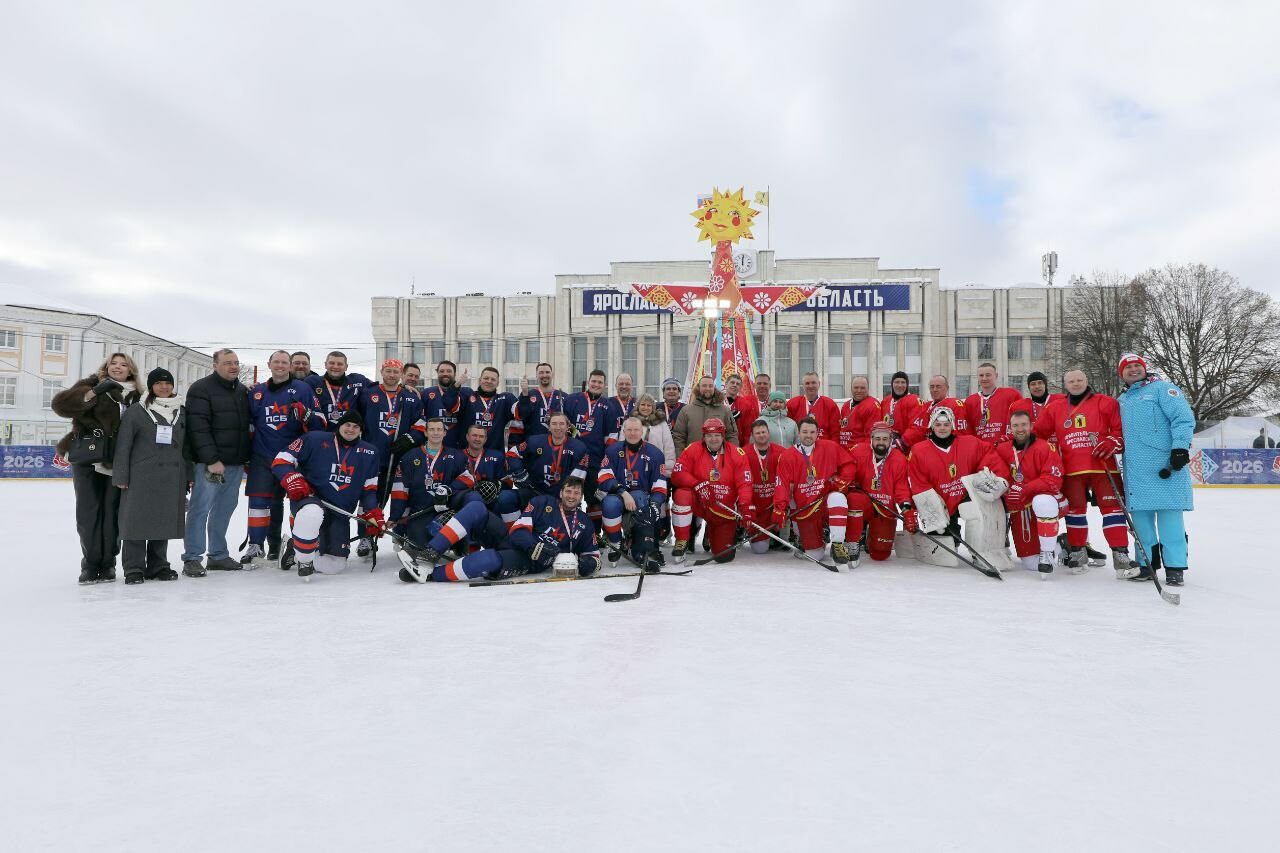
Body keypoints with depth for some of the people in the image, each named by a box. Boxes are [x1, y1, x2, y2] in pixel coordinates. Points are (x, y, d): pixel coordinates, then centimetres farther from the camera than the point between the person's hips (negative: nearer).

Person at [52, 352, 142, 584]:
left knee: (112, 513, 3)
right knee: (88, 513, 2)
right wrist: (94, 393, -20)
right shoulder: (91, 385, 3)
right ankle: (90, 564, 12)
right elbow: (60, 403, -10)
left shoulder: (135, 397, 9)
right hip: (87, 460, -1)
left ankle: (107, 563, 14)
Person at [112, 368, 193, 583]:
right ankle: (134, 568, 7)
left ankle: (158, 566, 20)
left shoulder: (181, 412, 12)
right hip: (142, 475, -4)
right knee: (138, 521, -2)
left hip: (172, 478, 4)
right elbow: (123, 445, -2)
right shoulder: (136, 411, 0)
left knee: (164, 521, 8)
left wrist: (190, 476, 11)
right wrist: (121, 476, -6)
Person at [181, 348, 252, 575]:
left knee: (224, 508, 12)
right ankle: (192, 559, 4)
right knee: (201, 509, -3)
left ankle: (218, 555, 21)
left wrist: (247, 457, 16)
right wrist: (211, 460, -20)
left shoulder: (243, 391, 15)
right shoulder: (201, 389, -7)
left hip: (236, 463, 7)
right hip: (209, 462, -7)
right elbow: (198, 427, -15)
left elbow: (249, 423, 22)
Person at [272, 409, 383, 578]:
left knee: (335, 566, 1)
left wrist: (373, 514, 0)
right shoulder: (315, 439, -6)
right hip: (307, 499, -4)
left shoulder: (368, 453, 7)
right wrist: (293, 480, -21)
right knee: (312, 513, -42)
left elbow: (369, 490, 12)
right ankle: (304, 558, -15)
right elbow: (281, 461, -4)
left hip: (340, 513, 5)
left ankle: (293, 552, 30)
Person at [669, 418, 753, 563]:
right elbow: (677, 474, -13)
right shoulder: (693, 450, -7)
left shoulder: (736, 454, -6)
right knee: (682, 495, -35)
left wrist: (746, 505, -25)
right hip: (699, 503, -1)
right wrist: (698, 485, -28)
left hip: (724, 509, 1)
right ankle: (681, 543, -16)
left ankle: (711, 533, 36)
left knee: (724, 555, -2)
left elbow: (744, 483, -9)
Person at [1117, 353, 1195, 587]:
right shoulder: (1122, 400, 21)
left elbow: (1184, 417, -9)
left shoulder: (1162, 388, 1)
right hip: (1135, 469, 6)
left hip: (1164, 466, -6)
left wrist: (1180, 447, -18)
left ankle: (1174, 567, -4)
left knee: (1169, 512, -7)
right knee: (1139, 514, 6)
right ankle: (1147, 563, 14)